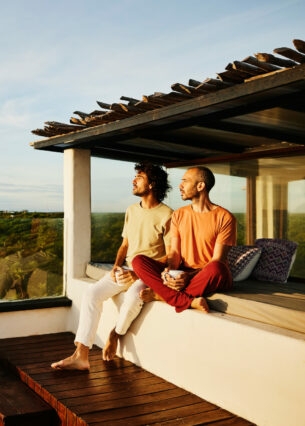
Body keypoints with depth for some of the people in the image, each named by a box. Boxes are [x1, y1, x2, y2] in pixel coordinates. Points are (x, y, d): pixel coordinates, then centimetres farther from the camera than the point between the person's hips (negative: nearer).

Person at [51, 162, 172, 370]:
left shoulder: (166, 215, -10)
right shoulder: (131, 211, 12)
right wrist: (116, 266, -2)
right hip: (127, 270, 6)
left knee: (134, 294, -37)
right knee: (93, 292, -16)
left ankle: (115, 334, -5)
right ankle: (81, 355, -16)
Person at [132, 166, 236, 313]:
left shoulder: (224, 217, -7)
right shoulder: (178, 215, 11)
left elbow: (217, 261, -12)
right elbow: (175, 251, 5)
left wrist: (190, 276, -27)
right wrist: (170, 269, -18)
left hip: (208, 278, -4)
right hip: (181, 274, 4)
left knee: (216, 269, -40)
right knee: (138, 261, -18)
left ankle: (163, 294, -22)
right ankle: (189, 301, -31)